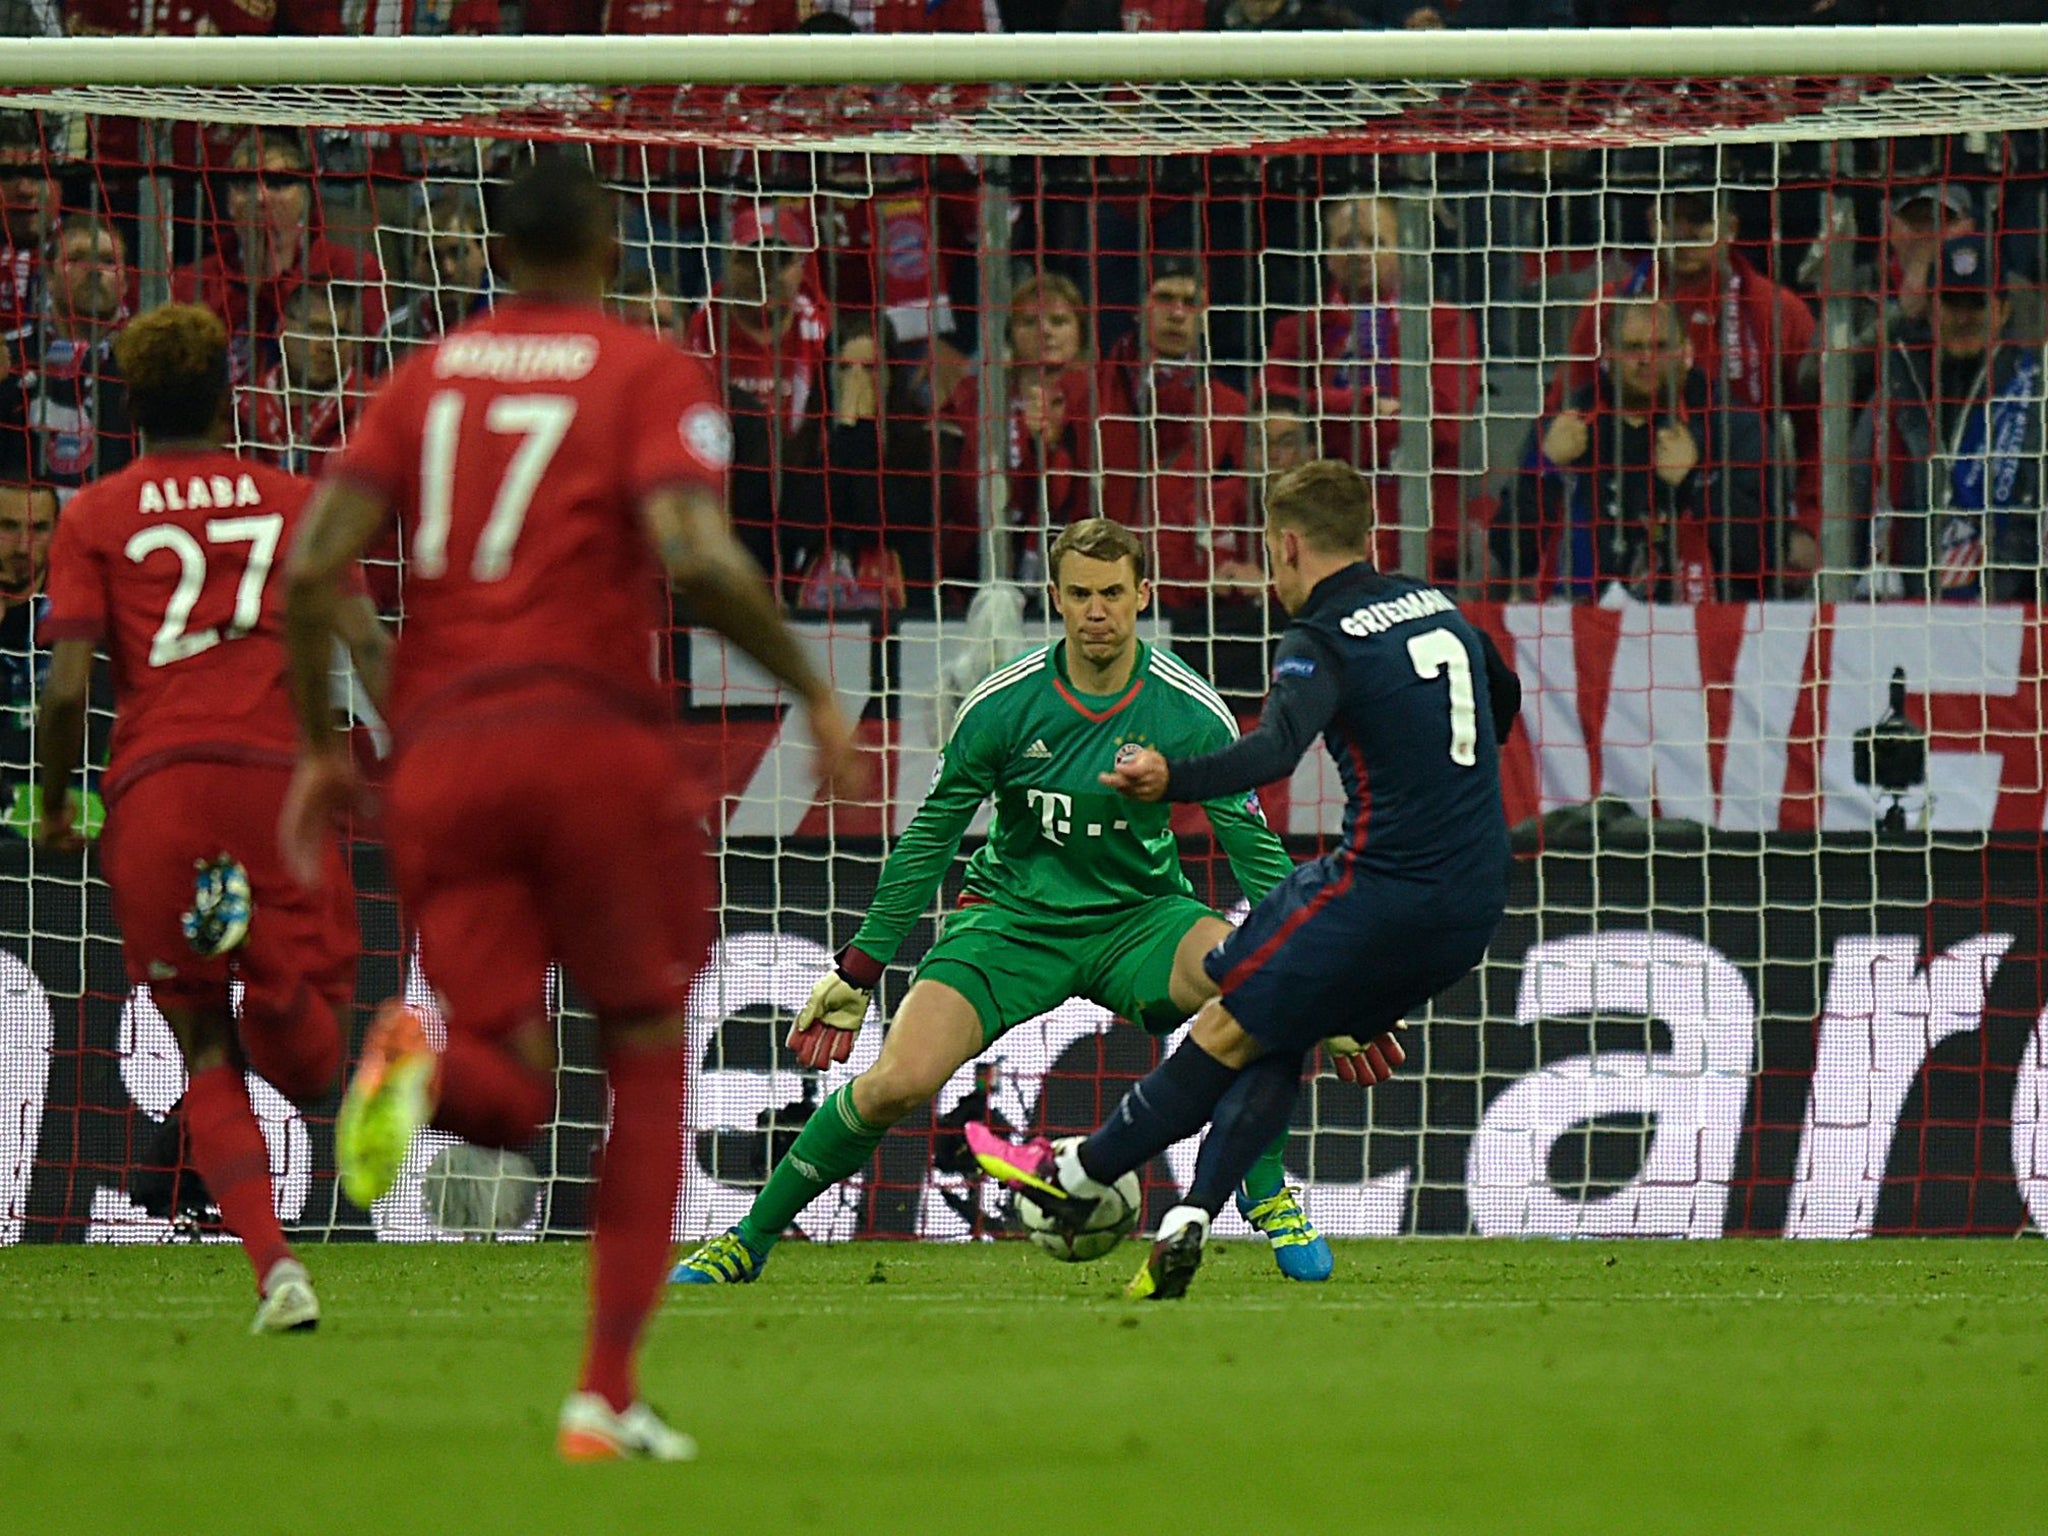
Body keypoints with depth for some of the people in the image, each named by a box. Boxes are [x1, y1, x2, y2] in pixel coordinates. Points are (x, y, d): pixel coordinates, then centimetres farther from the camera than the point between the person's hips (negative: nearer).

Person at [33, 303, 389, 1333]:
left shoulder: (95, 517, 10)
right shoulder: (292, 501, 14)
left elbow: (68, 685, 2)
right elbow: (363, 640, 2)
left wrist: (52, 802, 16)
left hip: (155, 785, 0)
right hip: (279, 778, 0)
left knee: (207, 1060, 12)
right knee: (308, 1063, 6)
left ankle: (274, 1265, -8)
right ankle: (273, 983, -31)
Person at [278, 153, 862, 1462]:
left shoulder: (429, 377, 14)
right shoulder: (652, 376, 3)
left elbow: (312, 567, 4)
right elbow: (697, 556, -15)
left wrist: (319, 747, 13)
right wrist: (814, 690, -4)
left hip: (442, 760, 3)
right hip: (596, 738, -3)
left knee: (514, 1093, 6)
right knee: (649, 1056, 15)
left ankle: (421, 1066, -33)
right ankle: (607, 1392, 6)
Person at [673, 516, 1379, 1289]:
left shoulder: (1193, 714, -11)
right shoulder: (1002, 704, -12)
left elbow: (1257, 850, -3)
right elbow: (929, 837, 0)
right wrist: (858, 971, 2)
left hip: (1139, 919, 0)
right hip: (1012, 916, 0)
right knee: (898, 1082, -21)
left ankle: (1266, 1195, -10)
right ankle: (750, 1239, 0)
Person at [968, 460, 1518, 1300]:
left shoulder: (1325, 640, -11)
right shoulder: (1437, 609, 14)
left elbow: (1277, 748, -30)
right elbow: (1502, 700, 33)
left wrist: (1175, 780, -42)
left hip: (1382, 886, -8)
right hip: (1476, 904, 8)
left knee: (1230, 1029, 6)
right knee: (1279, 1039, 16)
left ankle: (1079, 1175, 17)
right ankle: (1192, 1217, 3)